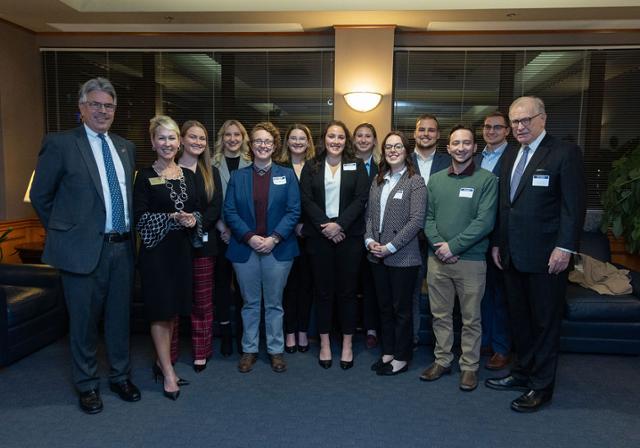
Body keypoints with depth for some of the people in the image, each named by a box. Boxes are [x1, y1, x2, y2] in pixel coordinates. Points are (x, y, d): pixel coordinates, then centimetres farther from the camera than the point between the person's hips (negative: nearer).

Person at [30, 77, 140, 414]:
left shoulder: (126, 147, 10)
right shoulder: (59, 144, -6)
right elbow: (40, 196, -1)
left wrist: (128, 233, 12)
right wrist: (65, 231, 3)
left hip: (122, 247, 5)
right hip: (83, 249, -4)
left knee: (119, 316, 15)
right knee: (84, 320, 9)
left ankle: (120, 376, 34)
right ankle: (87, 384, 29)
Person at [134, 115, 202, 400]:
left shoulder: (189, 176, 9)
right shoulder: (145, 176, -3)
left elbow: (199, 211, 11)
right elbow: (140, 218, -9)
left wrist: (193, 219, -11)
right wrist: (172, 218, -19)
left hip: (182, 249, 5)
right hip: (156, 250, -4)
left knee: (174, 310, 11)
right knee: (160, 312, 1)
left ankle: (161, 361, 29)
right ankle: (168, 373, 13)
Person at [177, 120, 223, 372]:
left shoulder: (211, 173, 9)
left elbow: (216, 208, 0)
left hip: (202, 243, 2)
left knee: (202, 300, 9)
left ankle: (201, 352, 23)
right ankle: (168, 354, 19)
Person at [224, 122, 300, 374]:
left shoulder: (287, 175, 5)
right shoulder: (238, 177, 7)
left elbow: (294, 211, -3)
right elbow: (230, 212, 0)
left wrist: (274, 238, -13)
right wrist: (250, 237, -12)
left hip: (278, 248, -1)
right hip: (245, 248, 1)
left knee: (274, 303, 9)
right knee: (250, 303, 11)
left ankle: (276, 350, 23)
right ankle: (249, 350, 25)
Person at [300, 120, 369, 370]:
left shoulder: (357, 167, 6)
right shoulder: (311, 167, 8)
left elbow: (360, 199, -4)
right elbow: (306, 200, -2)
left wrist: (339, 224, -14)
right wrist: (325, 226, -13)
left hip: (349, 235, 0)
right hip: (319, 236, 1)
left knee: (347, 290, 6)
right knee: (323, 290, 8)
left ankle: (347, 344, 19)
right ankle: (324, 344, 21)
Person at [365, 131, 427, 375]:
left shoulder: (415, 181, -6)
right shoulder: (378, 181, 12)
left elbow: (416, 220, -13)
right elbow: (370, 215, 13)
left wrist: (390, 246, -16)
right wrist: (369, 240, -4)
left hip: (403, 256, -6)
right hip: (377, 255, 6)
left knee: (401, 309, 6)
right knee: (384, 307, 15)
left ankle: (401, 357, 22)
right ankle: (388, 352, 30)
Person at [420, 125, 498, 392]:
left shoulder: (487, 180, -3)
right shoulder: (435, 180, 10)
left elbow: (485, 221, -12)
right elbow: (428, 217, 7)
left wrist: (453, 246, -16)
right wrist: (438, 245, -9)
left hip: (471, 260, -3)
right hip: (438, 259, 4)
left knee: (471, 319, 8)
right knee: (440, 315, 13)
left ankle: (469, 366, 23)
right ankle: (442, 360, 28)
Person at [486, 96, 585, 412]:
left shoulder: (565, 153, -7)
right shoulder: (509, 156, 13)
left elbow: (574, 205, -12)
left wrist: (565, 248, -17)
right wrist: (497, 243, 12)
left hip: (545, 256, -6)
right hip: (512, 255, 6)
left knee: (545, 323, 7)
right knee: (519, 319, 16)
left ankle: (541, 387, 20)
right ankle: (522, 373, 32)